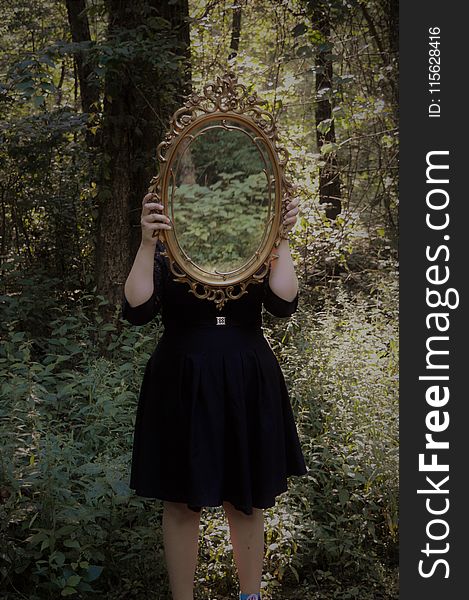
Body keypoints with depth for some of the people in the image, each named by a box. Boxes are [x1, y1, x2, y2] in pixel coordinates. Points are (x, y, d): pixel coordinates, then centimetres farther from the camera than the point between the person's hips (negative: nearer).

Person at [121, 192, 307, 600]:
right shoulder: (164, 257, 0)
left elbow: (284, 303, -13)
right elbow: (137, 310, -18)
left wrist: (282, 239, -16)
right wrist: (147, 243, -24)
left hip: (246, 392, 2)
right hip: (183, 392, -1)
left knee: (247, 503, 13)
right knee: (181, 504, 8)